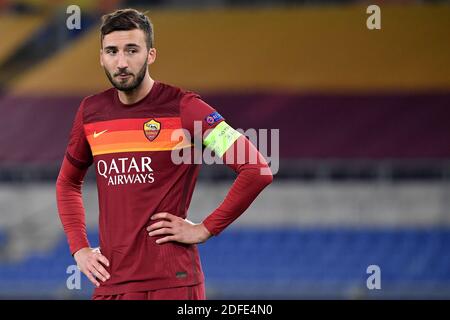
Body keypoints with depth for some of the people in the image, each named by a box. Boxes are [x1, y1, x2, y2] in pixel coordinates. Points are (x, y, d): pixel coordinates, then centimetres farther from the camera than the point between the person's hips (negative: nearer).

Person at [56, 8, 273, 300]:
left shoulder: (183, 107, -7)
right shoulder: (91, 111, 9)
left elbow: (257, 170, -12)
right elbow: (67, 183, 26)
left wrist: (205, 229, -10)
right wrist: (79, 248, 12)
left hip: (172, 283, -5)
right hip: (109, 283, 5)